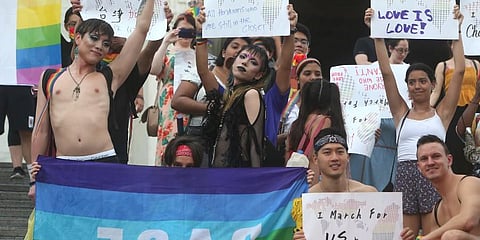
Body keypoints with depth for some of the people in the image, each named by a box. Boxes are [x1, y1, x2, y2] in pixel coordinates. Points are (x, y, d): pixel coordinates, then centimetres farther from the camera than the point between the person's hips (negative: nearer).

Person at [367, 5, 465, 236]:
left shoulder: (442, 113, 10)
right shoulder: (401, 113, 13)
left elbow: (459, 71, 5)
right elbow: (386, 72, 8)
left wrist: (457, 31, 5)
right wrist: (378, 35, 3)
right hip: (405, 175, 1)